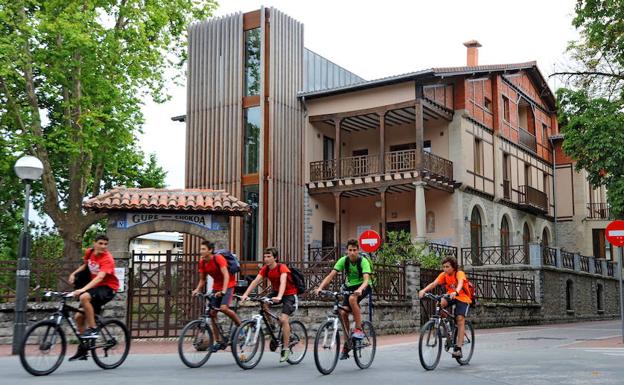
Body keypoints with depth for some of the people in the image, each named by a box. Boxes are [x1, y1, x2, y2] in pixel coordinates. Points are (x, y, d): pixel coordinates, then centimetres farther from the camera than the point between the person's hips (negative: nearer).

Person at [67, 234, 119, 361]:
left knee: (84, 297, -34)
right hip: (96, 287, 8)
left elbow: (100, 277, -36)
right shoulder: (89, 253, 1)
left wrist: (83, 289, -47)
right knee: (79, 316, 2)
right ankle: (82, 350, 15)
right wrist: (74, 273, 10)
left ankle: (93, 329, -23)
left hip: (108, 288, -8)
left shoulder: (107, 259, -21)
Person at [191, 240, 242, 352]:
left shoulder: (218, 258, -22)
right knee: (212, 313, 1)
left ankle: (240, 325, -4)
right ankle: (219, 341, 9)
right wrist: (197, 290, -14)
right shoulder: (202, 262, -3)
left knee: (224, 308, -28)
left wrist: (223, 291, -41)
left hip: (228, 286, -7)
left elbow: (226, 275, -30)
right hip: (216, 287, 7)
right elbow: (202, 280, 5)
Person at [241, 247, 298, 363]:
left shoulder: (282, 268, -24)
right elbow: (256, 281, -17)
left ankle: (285, 349, -10)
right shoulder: (265, 269, -8)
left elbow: (283, 282, -40)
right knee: (262, 303, -21)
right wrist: (245, 294, -31)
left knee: (283, 319, -20)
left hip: (289, 294, -6)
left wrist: (279, 297, -57)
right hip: (276, 292, 6)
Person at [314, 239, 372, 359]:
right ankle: (347, 343, 2)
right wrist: (320, 288, -34)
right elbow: (331, 275, -18)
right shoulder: (343, 260, -12)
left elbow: (366, 280, -35)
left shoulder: (363, 261, -22)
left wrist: (359, 290, -56)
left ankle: (359, 329, -22)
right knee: (343, 312, -12)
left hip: (363, 287, -4)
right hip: (350, 286, 4)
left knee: (352, 299, -36)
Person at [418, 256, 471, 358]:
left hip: (462, 298, -4)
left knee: (460, 319, -20)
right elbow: (434, 283, -23)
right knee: (440, 303, -28)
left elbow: (460, 283, -41)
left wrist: (456, 292, -63)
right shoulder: (444, 275, -8)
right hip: (450, 297, 4)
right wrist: (424, 290, -42)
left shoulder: (459, 273, -20)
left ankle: (458, 348, -19)